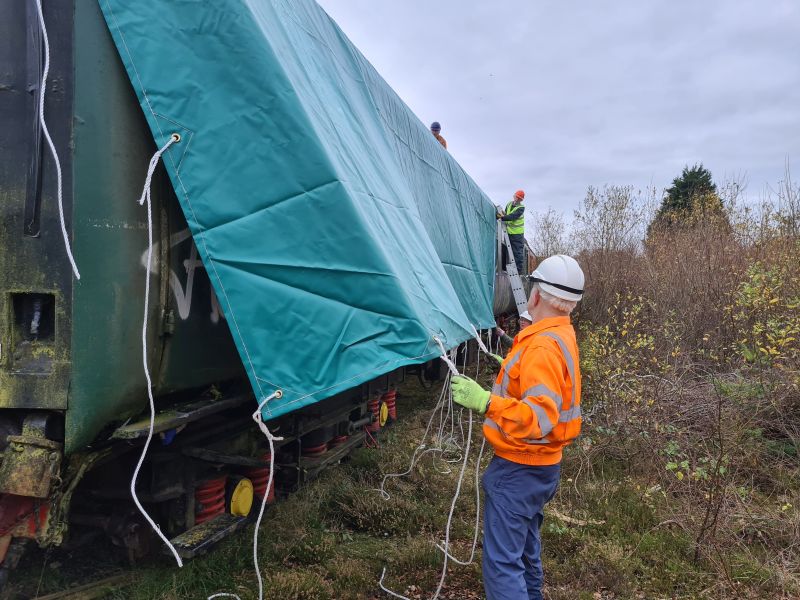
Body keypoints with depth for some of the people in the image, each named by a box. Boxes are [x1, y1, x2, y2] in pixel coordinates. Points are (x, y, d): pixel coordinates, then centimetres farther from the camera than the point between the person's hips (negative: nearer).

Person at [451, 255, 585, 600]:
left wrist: (486, 402, -39)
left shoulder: (543, 346, -24)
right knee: (525, 553, 23)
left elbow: (538, 420, -31)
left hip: (518, 471, -10)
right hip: (541, 465, 10)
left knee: (502, 563, -6)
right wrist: (512, 372, 31)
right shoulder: (562, 336, 7)